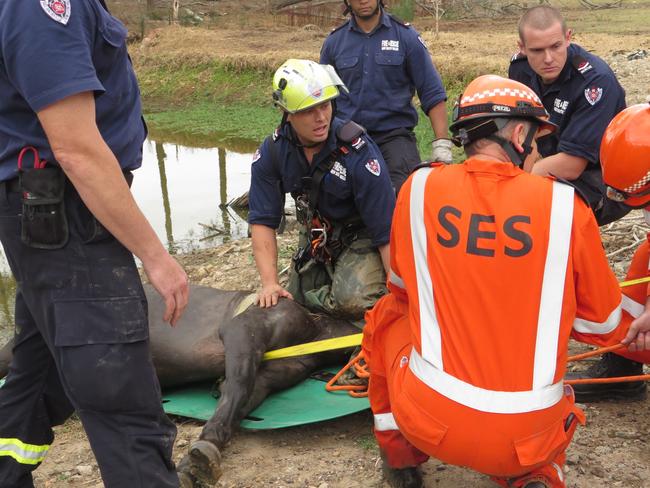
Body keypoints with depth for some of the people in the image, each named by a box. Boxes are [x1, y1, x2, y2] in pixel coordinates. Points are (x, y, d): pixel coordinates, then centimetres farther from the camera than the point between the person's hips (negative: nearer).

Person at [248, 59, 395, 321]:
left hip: (362, 237, -5)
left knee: (351, 300, -29)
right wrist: (270, 283, -21)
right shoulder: (271, 153, -15)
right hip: (315, 235, 5)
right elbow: (263, 221, -11)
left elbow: (387, 231, -27)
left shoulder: (357, 150, -29)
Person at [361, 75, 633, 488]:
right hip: (529, 437, 0)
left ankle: (400, 454, 25)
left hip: (430, 423, 0)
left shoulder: (420, 187, -5)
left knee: (388, 314, 25)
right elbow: (602, 323, 4)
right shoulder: (565, 205, -8)